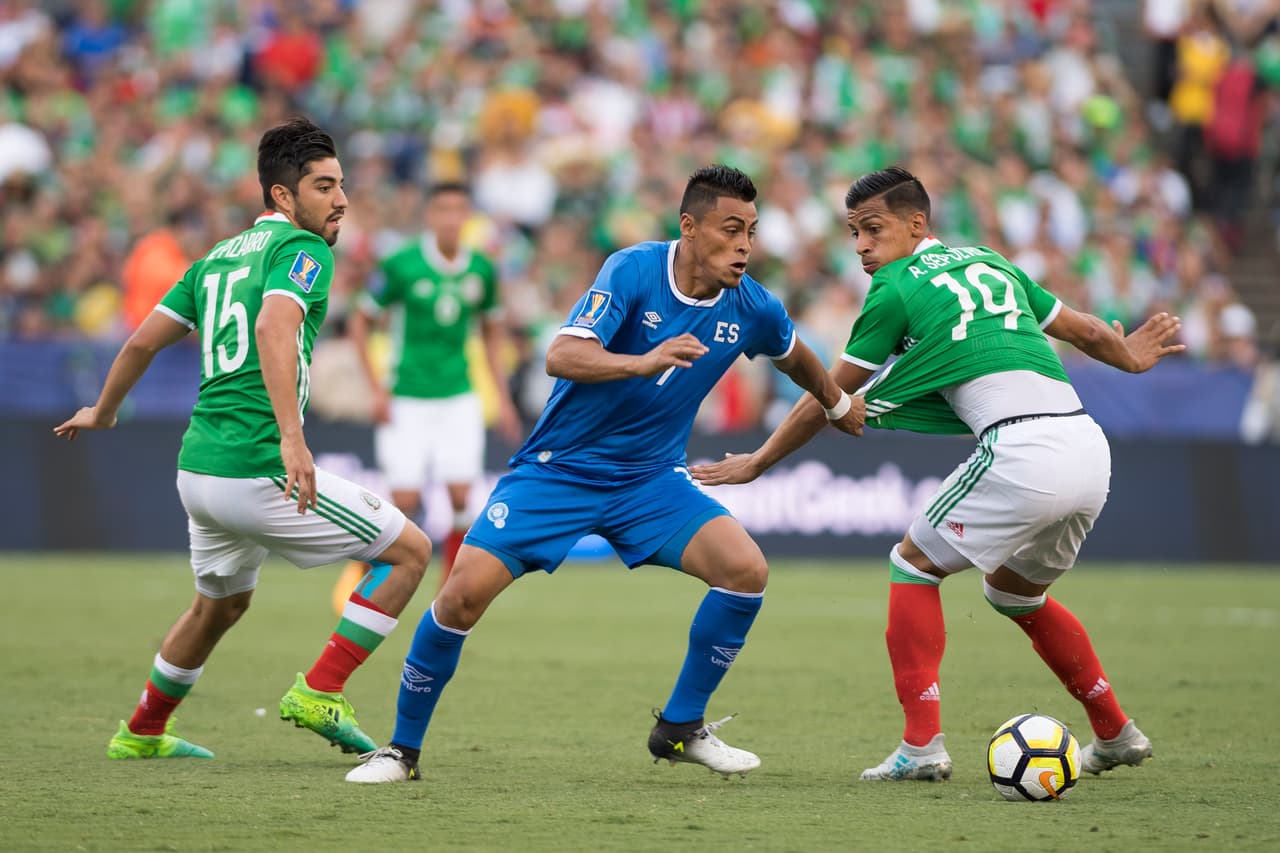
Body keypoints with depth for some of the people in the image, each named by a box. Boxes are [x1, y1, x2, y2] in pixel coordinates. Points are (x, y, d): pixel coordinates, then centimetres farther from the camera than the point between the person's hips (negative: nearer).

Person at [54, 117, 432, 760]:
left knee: (221, 603, 32)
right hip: (257, 471, -9)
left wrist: (102, 413, 39)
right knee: (409, 551, 1)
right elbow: (274, 328, -26)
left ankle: (141, 732, 42)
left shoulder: (218, 257, 18)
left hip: (198, 467, 9)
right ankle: (318, 693, -4)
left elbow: (142, 343, 22)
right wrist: (292, 437, -36)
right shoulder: (302, 249, -7)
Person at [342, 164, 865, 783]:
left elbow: (794, 356, 19)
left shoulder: (751, 309, -5)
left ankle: (681, 728, 0)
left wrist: (838, 405, 34)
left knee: (746, 569, -18)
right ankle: (402, 747, 2)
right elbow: (560, 357, -30)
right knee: (466, 591, -17)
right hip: (558, 470, -4)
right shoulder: (634, 271, -19)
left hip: (650, 478, 4)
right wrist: (643, 361, -45)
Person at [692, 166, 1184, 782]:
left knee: (913, 565, 9)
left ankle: (922, 745, -1)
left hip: (1022, 449, -7)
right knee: (1013, 589, 28)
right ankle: (1116, 734, 30)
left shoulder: (896, 289, 4)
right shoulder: (988, 263, 22)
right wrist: (1127, 355, 54)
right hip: (1091, 450, 7)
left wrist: (757, 462, 24)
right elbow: (1083, 330, 31)